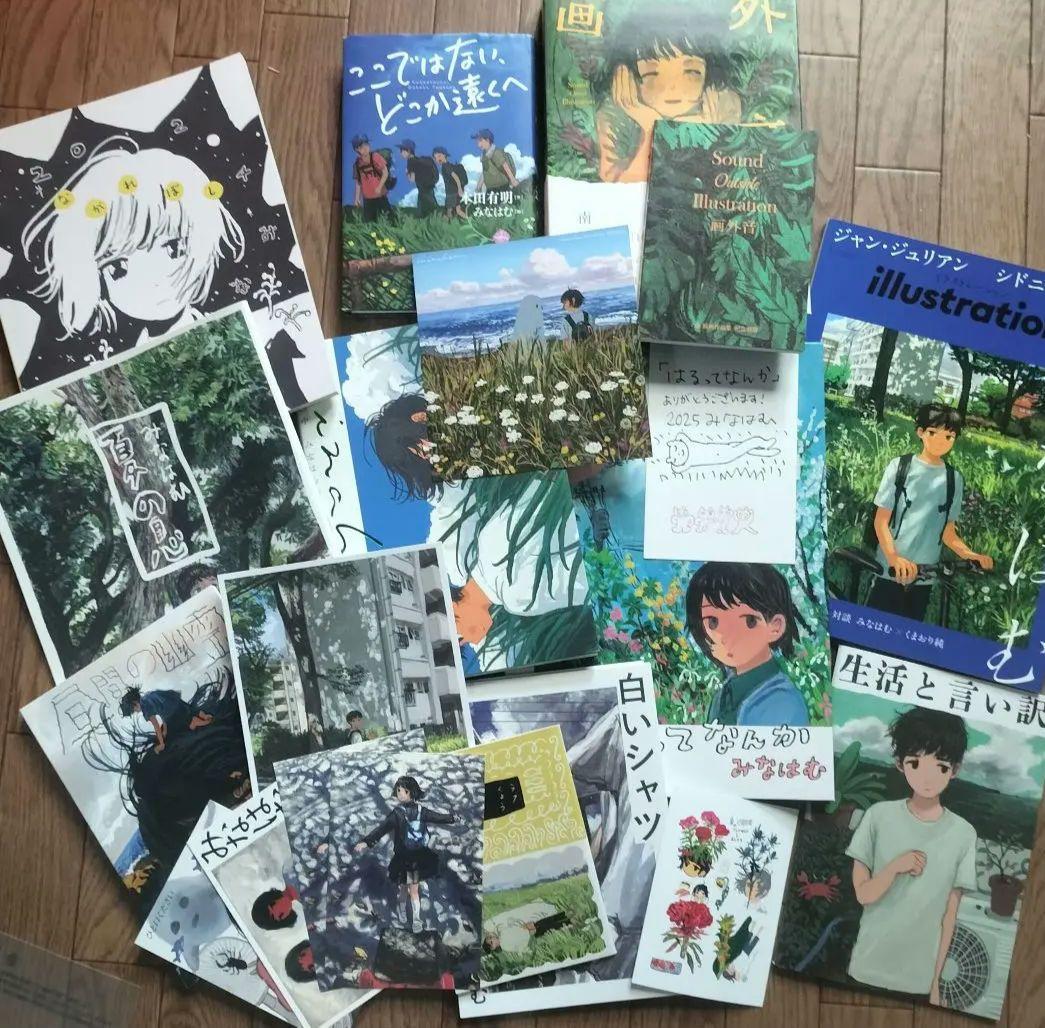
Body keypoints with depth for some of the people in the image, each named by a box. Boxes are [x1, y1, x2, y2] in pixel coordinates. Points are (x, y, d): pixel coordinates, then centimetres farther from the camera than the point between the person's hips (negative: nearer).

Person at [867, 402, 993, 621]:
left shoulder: (954, 479, 7)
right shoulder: (900, 466, -2)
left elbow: (948, 532, 10)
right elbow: (881, 520, -6)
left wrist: (970, 555, -10)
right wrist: (894, 558, -22)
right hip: (890, 572, -3)